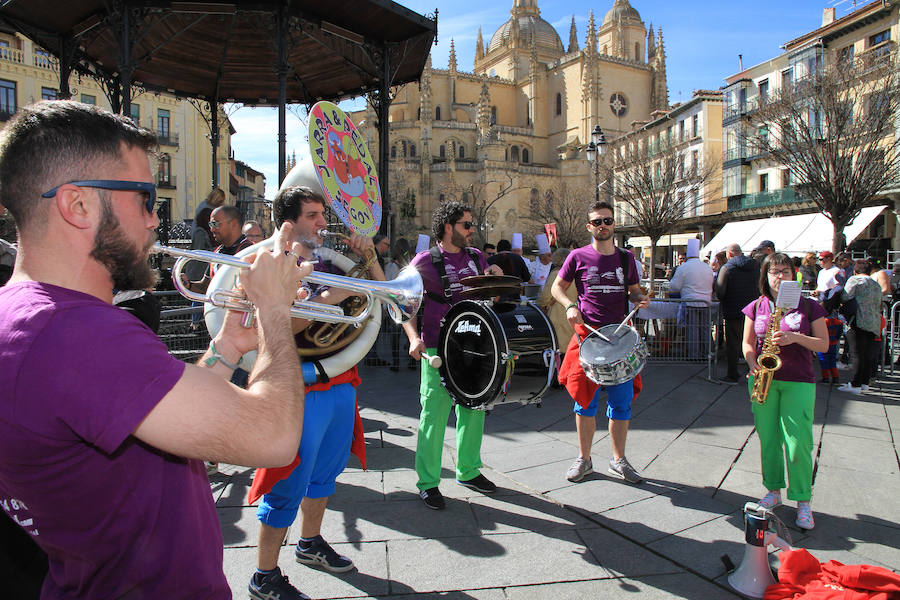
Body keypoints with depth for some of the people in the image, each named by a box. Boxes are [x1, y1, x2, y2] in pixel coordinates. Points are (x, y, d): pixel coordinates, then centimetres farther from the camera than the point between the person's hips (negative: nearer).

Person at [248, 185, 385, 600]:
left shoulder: (328, 263, 11)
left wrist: (368, 258, -1)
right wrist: (325, 299, -28)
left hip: (341, 383, 8)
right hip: (303, 389, -8)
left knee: (325, 472, 21)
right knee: (289, 485, 1)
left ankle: (310, 543, 42)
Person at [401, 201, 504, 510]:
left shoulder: (476, 257, 11)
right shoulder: (425, 260, -5)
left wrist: (496, 278, -2)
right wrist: (414, 337, -18)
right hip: (438, 349, -6)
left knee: (474, 409, 14)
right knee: (435, 415, -2)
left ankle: (468, 471, 32)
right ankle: (428, 482, 13)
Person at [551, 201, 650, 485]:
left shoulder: (626, 257, 9)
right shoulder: (578, 256, 0)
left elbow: (634, 290, 20)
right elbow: (557, 287, 8)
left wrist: (641, 298, -3)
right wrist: (570, 306, -10)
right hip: (587, 334, -2)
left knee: (621, 401, 7)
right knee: (586, 400, 4)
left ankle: (618, 460, 23)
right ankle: (584, 459, 20)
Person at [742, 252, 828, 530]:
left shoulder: (809, 307, 2)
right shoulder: (756, 307, 7)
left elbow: (823, 344, 2)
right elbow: (748, 343, 10)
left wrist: (795, 337, -15)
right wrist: (753, 364, -9)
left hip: (799, 382, -2)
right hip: (763, 379, 2)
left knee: (798, 444, -5)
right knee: (768, 440, 7)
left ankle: (803, 501, 9)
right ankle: (774, 491, 23)